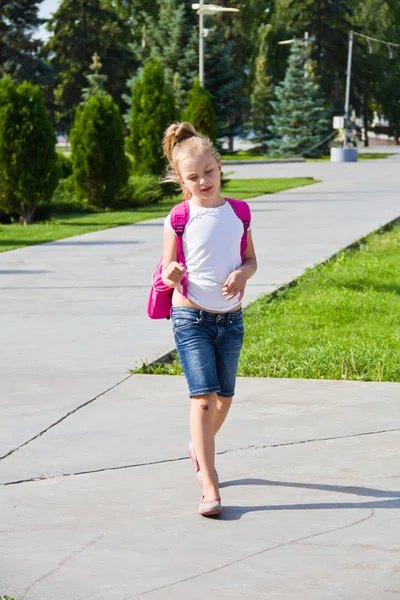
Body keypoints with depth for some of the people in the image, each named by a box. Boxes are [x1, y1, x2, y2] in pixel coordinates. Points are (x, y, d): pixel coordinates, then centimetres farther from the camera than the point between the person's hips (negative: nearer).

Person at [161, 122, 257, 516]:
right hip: (191, 319, -4)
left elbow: (251, 260, 12)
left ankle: (199, 448, 44)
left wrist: (242, 274, -11)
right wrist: (172, 276, -25)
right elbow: (167, 273, -1)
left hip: (231, 318, 4)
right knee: (203, 396, -14)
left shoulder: (237, 212, 3)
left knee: (224, 398, 15)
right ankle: (209, 487, -14)